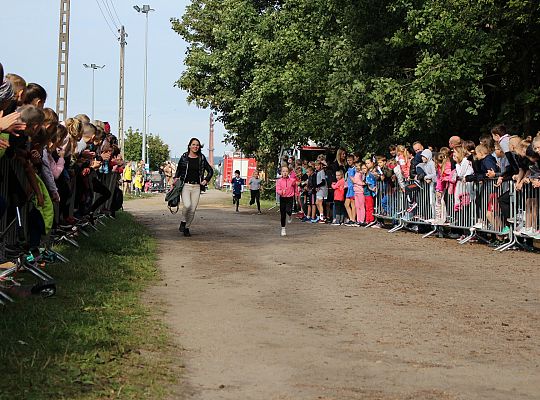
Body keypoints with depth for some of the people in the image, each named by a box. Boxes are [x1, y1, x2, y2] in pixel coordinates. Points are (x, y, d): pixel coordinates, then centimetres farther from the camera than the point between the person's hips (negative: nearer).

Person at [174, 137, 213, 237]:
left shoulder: (201, 158, 5)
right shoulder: (184, 157, 2)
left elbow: (210, 171, 16)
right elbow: (178, 169, 18)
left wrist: (206, 180, 3)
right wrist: (176, 178, 2)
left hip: (196, 187, 2)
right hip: (185, 185, -2)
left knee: (193, 209, -1)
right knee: (187, 205, -23)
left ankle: (187, 228, 16)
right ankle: (183, 222, 3)